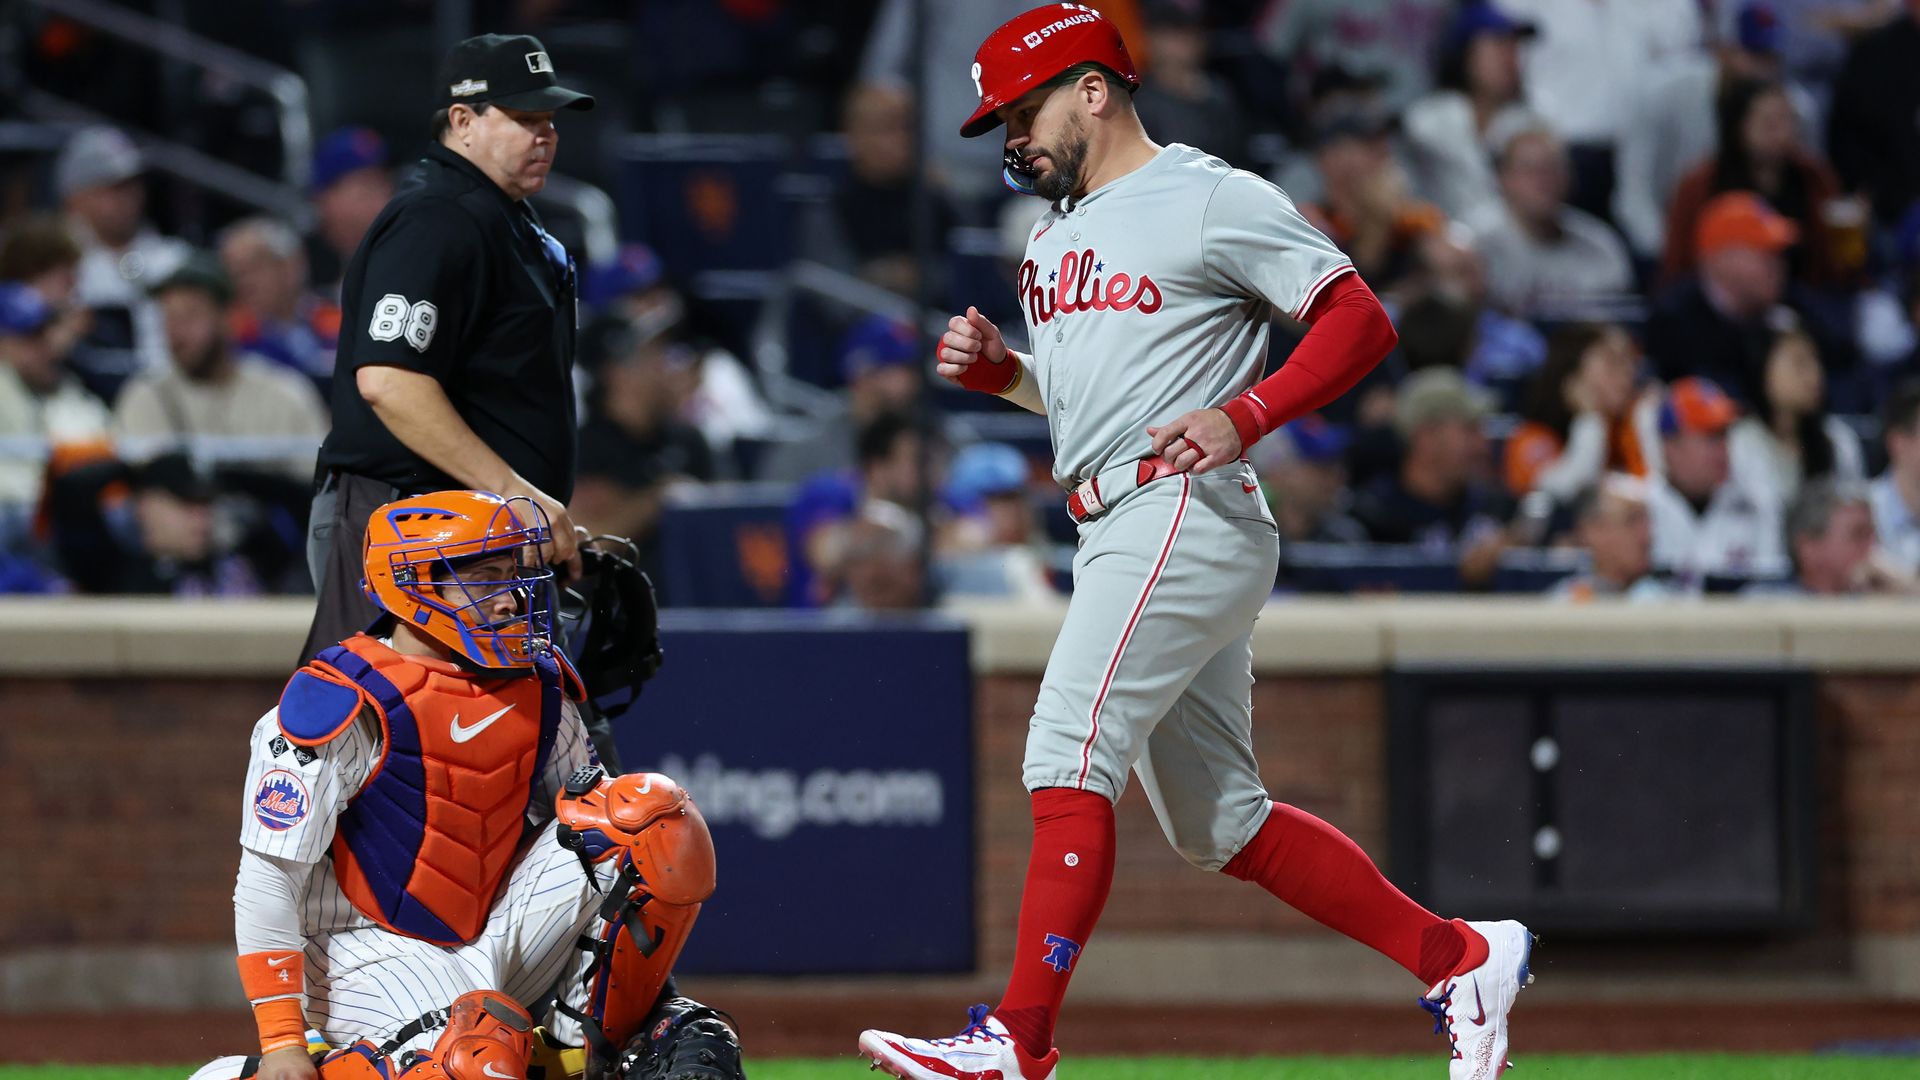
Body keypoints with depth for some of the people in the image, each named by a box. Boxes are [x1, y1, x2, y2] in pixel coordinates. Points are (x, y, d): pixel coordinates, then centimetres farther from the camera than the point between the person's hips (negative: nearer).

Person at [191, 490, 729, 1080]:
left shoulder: (536, 689, 5)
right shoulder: (344, 705, -16)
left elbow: (590, 810, 18)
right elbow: (269, 877, -15)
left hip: (498, 942, 6)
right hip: (379, 955, -6)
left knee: (652, 811, -8)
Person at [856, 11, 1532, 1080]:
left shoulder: (1213, 199, -5)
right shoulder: (1059, 233, 22)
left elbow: (1361, 320, -9)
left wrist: (1243, 416, -22)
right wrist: (997, 369, 12)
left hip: (1187, 509, -10)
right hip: (1119, 535, 10)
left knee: (1069, 756, -19)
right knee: (1219, 823, 9)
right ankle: (1460, 958, 15)